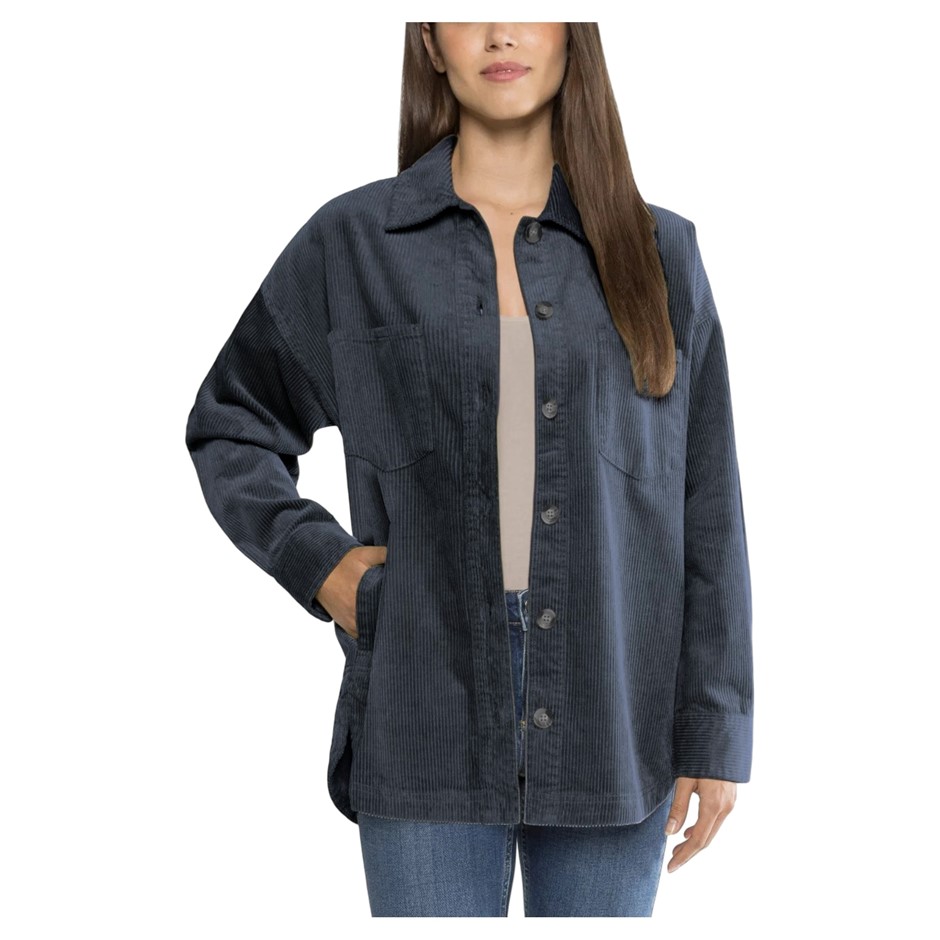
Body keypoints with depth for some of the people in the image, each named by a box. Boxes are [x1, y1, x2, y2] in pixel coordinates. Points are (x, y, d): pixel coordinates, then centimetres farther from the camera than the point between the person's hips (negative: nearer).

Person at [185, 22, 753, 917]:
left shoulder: (658, 252, 6)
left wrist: (715, 734, 2)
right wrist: (318, 563, -1)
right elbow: (228, 427, 14)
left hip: (611, 717, 1)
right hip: (427, 715, -1)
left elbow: (707, 510, 5)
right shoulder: (351, 242, 4)